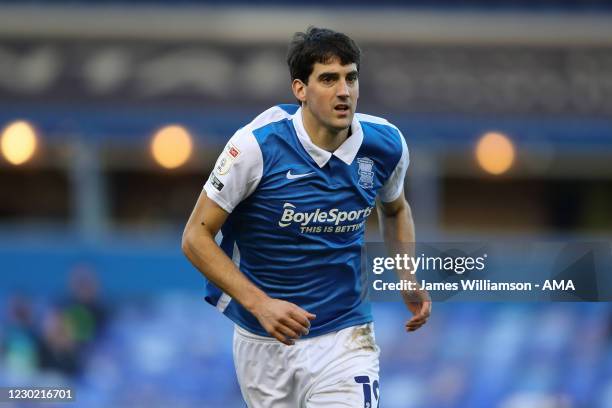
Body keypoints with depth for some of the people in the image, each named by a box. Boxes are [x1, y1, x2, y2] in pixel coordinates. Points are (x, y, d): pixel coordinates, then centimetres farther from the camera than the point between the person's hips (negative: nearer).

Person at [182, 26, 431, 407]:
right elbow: (196, 236, -11)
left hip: (345, 337, 1)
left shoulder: (386, 144, -5)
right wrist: (259, 304, -22)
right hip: (263, 344, -1)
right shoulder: (257, 144, -16)